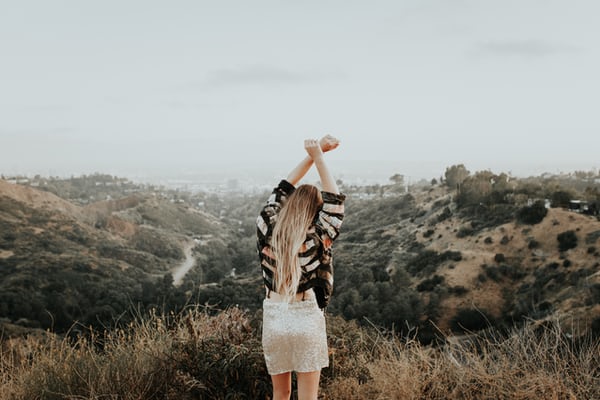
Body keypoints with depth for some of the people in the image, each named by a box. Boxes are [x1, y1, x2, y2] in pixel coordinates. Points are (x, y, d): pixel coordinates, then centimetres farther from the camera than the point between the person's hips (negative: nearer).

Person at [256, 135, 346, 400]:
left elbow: (283, 189, 8)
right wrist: (318, 157, -1)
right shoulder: (316, 239, -12)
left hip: (274, 321, 3)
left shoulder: (267, 230, -3)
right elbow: (334, 201, -4)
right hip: (307, 322, -3)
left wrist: (313, 155, 10)